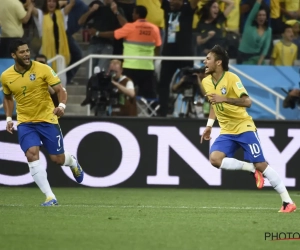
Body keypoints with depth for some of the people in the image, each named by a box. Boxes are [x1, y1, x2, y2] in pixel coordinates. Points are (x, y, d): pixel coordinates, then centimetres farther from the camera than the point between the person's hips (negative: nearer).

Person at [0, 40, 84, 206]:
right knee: (32, 155, -20)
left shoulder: (43, 69, -12)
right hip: (25, 123, 2)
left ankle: (73, 163, 44)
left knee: (57, 159, 4)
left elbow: (60, 90, -11)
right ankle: (50, 197, -16)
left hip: (47, 120, -2)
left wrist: (62, 105, -32)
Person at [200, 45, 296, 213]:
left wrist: (224, 99, -37)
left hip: (244, 128, -6)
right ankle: (252, 169, 0)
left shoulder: (231, 78, -17)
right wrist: (209, 125, 18)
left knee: (261, 164, -9)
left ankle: (288, 202, -1)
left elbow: (247, 102, -26)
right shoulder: (206, 82, 3)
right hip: (226, 132, 6)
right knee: (215, 159, -20)